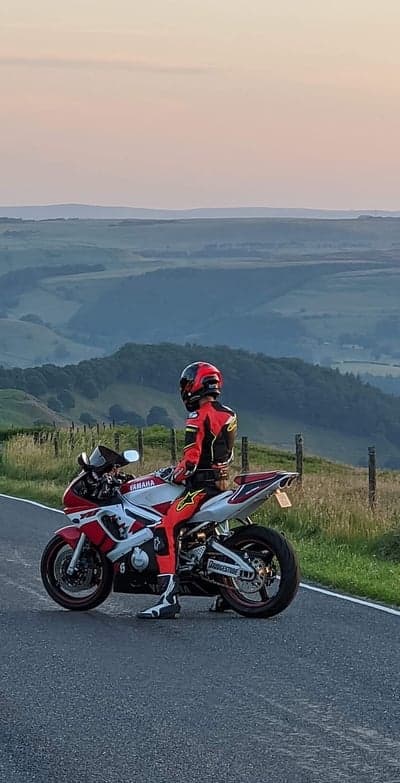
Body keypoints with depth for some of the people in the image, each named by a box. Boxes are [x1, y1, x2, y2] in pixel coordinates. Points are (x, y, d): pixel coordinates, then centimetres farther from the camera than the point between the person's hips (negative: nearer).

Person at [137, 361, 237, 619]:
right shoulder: (228, 414, 14)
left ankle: (169, 597, -31)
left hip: (201, 486, -10)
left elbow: (191, 459, -20)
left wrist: (176, 475, 0)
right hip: (222, 481, 10)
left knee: (166, 529, -19)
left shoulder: (199, 417, -14)